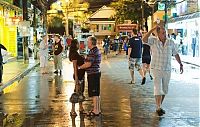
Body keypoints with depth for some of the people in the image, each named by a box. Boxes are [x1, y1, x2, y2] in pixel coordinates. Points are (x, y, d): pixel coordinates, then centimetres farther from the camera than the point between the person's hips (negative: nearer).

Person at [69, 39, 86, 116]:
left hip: (81, 75, 10)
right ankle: (73, 110, 3)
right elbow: (75, 67, -20)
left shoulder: (76, 53, 13)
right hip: (78, 75, -10)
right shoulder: (74, 54, -17)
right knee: (77, 92, -4)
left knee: (81, 92, 15)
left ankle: (81, 108, 24)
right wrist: (76, 78, -22)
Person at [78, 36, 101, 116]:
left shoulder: (92, 52, -19)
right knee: (96, 93, 16)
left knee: (94, 93, -4)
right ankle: (98, 109, 24)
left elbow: (88, 64, -23)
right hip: (96, 73, 10)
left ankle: (95, 111, 2)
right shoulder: (97, 50, 14)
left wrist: (79, 67, -10)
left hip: (93, 74, -10)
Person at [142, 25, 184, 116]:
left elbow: (176, 54, 9)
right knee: (158, 89, -9)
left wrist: (180, 64, 4)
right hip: (156, 69, -4)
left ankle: (159, 106, 28)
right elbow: (144, 40, -27)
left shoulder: (171, 42, -1)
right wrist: (153, 29, -27)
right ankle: (158, 108, 0)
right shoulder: (153, 41, -8)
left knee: (164, 90, 12)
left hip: (167, 70, 4)